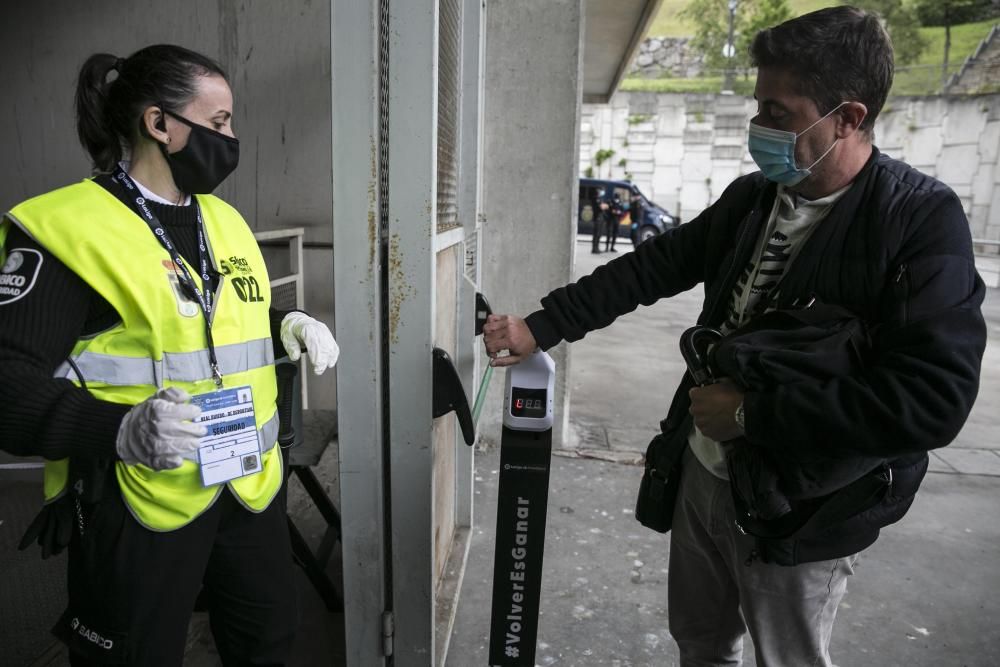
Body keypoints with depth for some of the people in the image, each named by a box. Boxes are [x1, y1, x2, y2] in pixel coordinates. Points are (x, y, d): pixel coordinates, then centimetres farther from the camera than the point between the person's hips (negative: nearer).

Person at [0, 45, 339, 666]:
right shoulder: (64, 229, -14)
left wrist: (288, 324, 4)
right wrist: (120, 431, -33)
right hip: (141, 498, -6)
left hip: (251, 482, 7)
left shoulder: (223, 218, 9)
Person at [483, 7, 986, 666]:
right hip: (702, 473, 6)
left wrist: (752, 414, -23)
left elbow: (934, 397, -26)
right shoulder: (752, 197, 1)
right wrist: (540, 328, 0)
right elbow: (652, 266, 5)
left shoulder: (923, 220, -18)